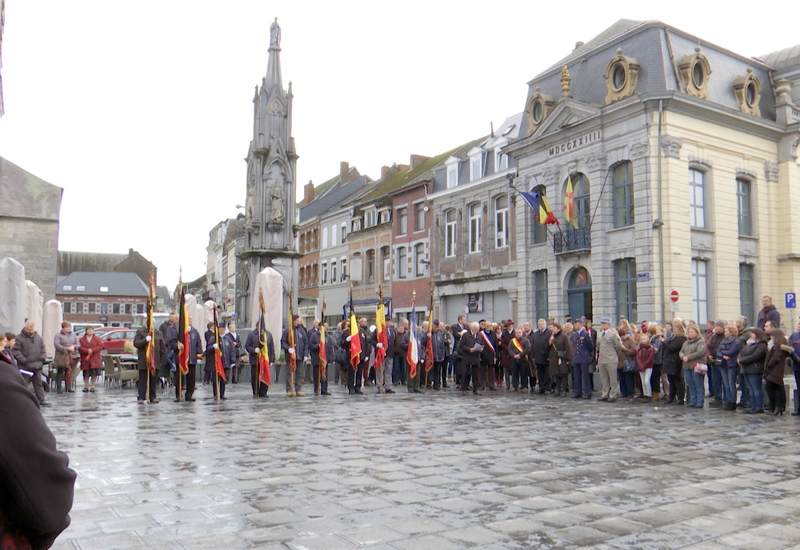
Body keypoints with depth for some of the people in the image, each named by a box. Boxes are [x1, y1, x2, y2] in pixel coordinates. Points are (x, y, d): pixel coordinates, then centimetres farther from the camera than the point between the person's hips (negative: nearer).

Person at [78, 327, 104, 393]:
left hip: (95, 360, 0)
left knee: (94, 374, -2)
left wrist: (92, 350, -16)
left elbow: (100, 346, -4)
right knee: (86, 374, 4)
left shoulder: (97, 339, 7)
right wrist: (87, 351, -19)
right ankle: (86, 386, 14)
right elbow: (80, 348, -5)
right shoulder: (81, 339, 6)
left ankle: (92, 386, 6)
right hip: (85, 360, 0)